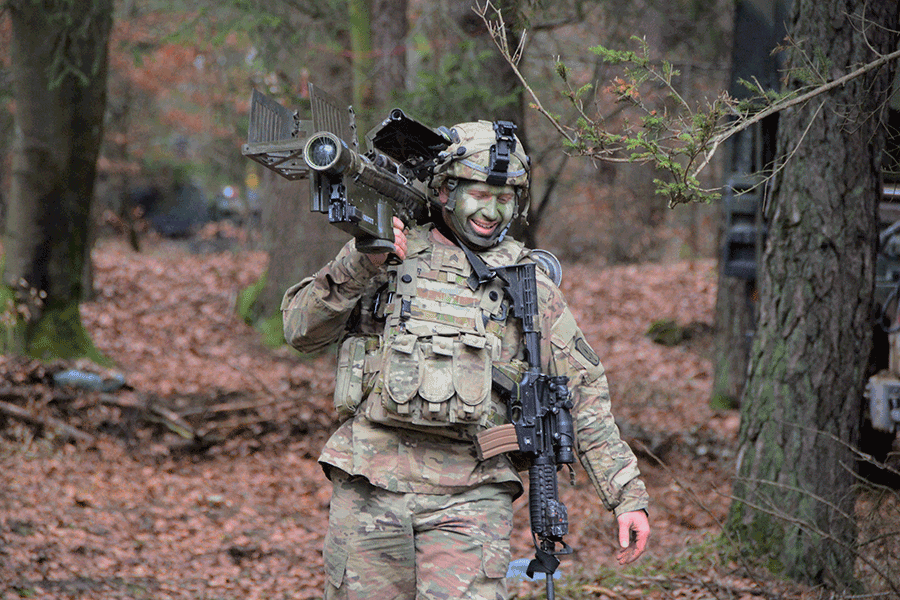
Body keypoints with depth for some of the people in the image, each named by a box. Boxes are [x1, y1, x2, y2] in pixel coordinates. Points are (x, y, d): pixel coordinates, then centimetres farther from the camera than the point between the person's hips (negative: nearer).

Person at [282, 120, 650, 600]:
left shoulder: (529, 285, 10)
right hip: (370, 489, 1)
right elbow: (302, 331, 3)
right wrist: (358, 263, -12)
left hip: (469, 497, -1)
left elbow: (583, 396, 12)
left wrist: (626, 494, 6)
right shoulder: (389, 250, 10)